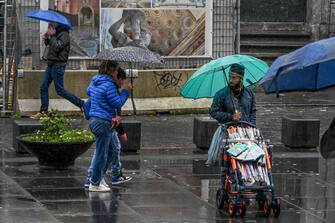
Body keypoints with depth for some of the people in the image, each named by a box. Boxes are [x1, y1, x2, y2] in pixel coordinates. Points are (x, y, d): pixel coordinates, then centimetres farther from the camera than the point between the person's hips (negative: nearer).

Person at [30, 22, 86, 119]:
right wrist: (46, 38, 3)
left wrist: (52, 36, -17)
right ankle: (43, 111, 12)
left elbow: (57, 47, -25)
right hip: (51, 64, 10)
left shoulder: (64, 35, -15)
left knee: (60, 90, -6)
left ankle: (82, 104, 1)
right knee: (43, 87, 8)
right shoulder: (57, 34, 14)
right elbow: (48, 44, 23)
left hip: (58, 66, -10)